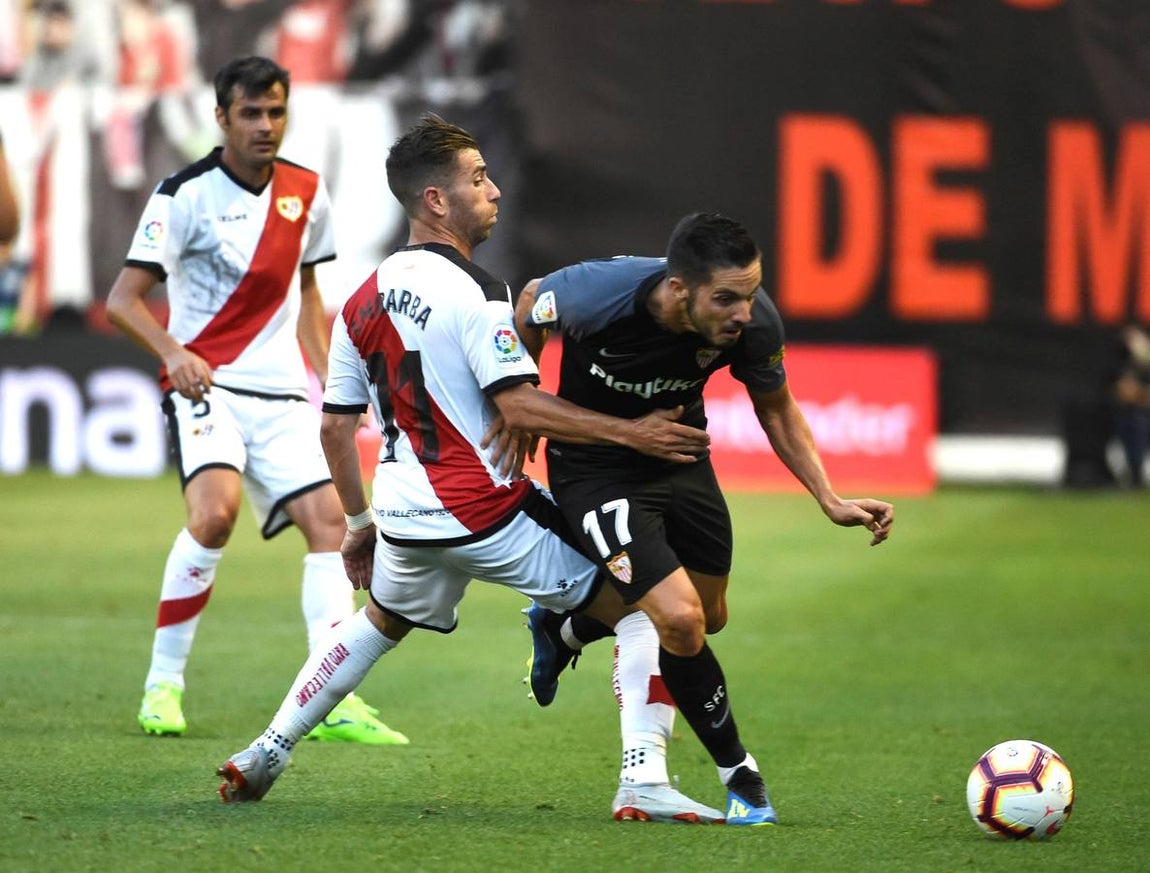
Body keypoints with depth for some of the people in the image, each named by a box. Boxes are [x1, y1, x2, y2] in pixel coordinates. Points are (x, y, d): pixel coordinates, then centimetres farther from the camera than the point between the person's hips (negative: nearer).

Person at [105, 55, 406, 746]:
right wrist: (172, 351, -30)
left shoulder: (306, 192, 9)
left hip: (282, 393, 6)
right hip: (206, 383, -6)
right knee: (215, 511, -27)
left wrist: (329, 377, 14)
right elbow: (124, 298, -12)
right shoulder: (187, 194, -9)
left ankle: (332, 701, -9)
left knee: (327, 520, -8)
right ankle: (164, 683, -13)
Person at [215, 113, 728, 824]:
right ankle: (645, 785, -9)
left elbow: (336, 425, 14)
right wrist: (629, 433, -21)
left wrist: (359, 519, 25)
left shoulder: (364, 301, 8)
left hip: (404, 517, 7)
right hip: (485, 514, -7)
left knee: (380, 623, 36)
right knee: (640, 606, 0)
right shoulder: (473, 291, -15)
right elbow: (520, 406, -23)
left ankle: (267, 753, 35)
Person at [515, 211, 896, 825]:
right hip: (593, 470, -5)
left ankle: (560, 630, 47)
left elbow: (775, 408, -2)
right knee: (680, 621, -18)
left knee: (708, 617, 20)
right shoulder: (598, 293, -35)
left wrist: (830, 500, -10)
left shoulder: (752, 321, -24)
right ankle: (738, 774, 4)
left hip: (680, 462, 5)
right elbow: (532, 304, -10)